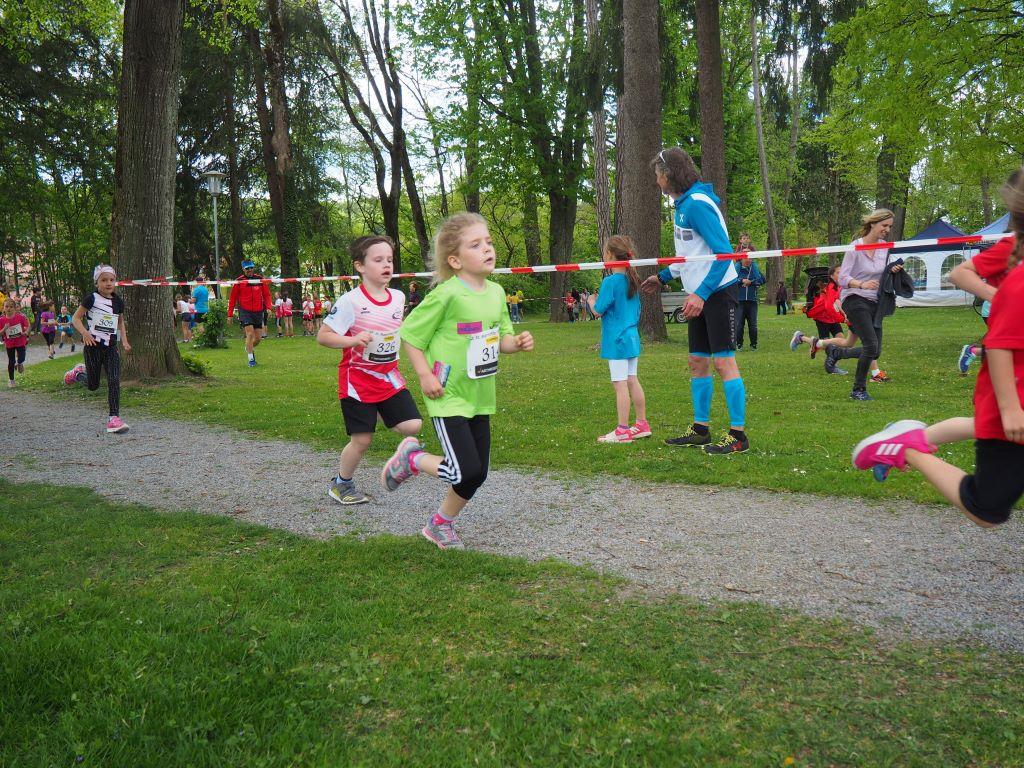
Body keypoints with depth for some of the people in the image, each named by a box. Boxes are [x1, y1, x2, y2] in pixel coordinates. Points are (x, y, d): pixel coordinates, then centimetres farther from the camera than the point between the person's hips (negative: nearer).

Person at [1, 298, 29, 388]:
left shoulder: (20, 317, -10)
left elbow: (27, 326, 1)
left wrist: (26, 332, -19)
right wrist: (5, 328, -22)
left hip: (20, 342, -1)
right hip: (9, 344, 1)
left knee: (21, 359, -12)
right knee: (11, 362, 8)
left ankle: (19, 364, 28)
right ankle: (11, 380, 23)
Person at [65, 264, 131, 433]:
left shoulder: (118, 302, 7)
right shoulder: (92, 299, -7)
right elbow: (76, 318, -5)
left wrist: (124, 341, 9)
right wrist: (85, 333, -21)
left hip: (111, 347, 3)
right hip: (93, 345, -3)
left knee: (114, 381, -10)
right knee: (93, 385, 7)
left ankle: (114, 418, -9)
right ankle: (79, 372, 40)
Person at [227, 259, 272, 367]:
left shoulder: (260, 279, 5)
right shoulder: (239, 281, -1)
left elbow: (267, 294, 10)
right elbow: (232, 298, 3)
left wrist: (268, 307, -7)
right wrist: (230, 314, 0)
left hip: (258, 312, 3)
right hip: (245, 311, -3)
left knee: (258, 338, 5)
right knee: (250, 334, -15)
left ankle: (249, 348, 37)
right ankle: (251, 360, -8)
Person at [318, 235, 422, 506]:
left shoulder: (398, 297, 2)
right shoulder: (350, 301, -15)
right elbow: (322, 336, -14)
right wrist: (352, 340, -27)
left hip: (389, 377, 5)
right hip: (358, 381, -5)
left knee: (412, 425, -8)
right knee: (362, 440, 0)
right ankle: (341, 484, 25)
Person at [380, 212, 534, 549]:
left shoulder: (496, 292, 5)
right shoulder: (447, 295, -17)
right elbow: (410, 334, -9)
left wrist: (517, 342, -5)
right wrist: (425, 375, -15)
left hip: (480, 397, 7)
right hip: (448, 396, -7)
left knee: (477, 474, 11)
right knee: (465, 471, -13)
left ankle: (441, 524, 34)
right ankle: (411, 458, 15)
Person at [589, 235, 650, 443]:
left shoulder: (610, 281, -14)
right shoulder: (632, 280, 10)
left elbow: (598, 311, -12)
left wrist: (591, 300, 8)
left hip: (616, 340, -8)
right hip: (632, 337, 8)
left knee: (620, 384, -5)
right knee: (632, 381, 14)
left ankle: (623, 431, -1)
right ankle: (642, 424, 20)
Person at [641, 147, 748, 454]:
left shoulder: (697, 203, -17)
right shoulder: (682, 203, 12)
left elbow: (723, 252, -22)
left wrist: (701, 293, -26)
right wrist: (663, 277, 25)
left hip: (718, 291, -10)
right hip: (700, 294, 10)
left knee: (723, 360, -8)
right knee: (697, 362, 11)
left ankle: (738, 434, -3)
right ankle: (700, 429, 20)